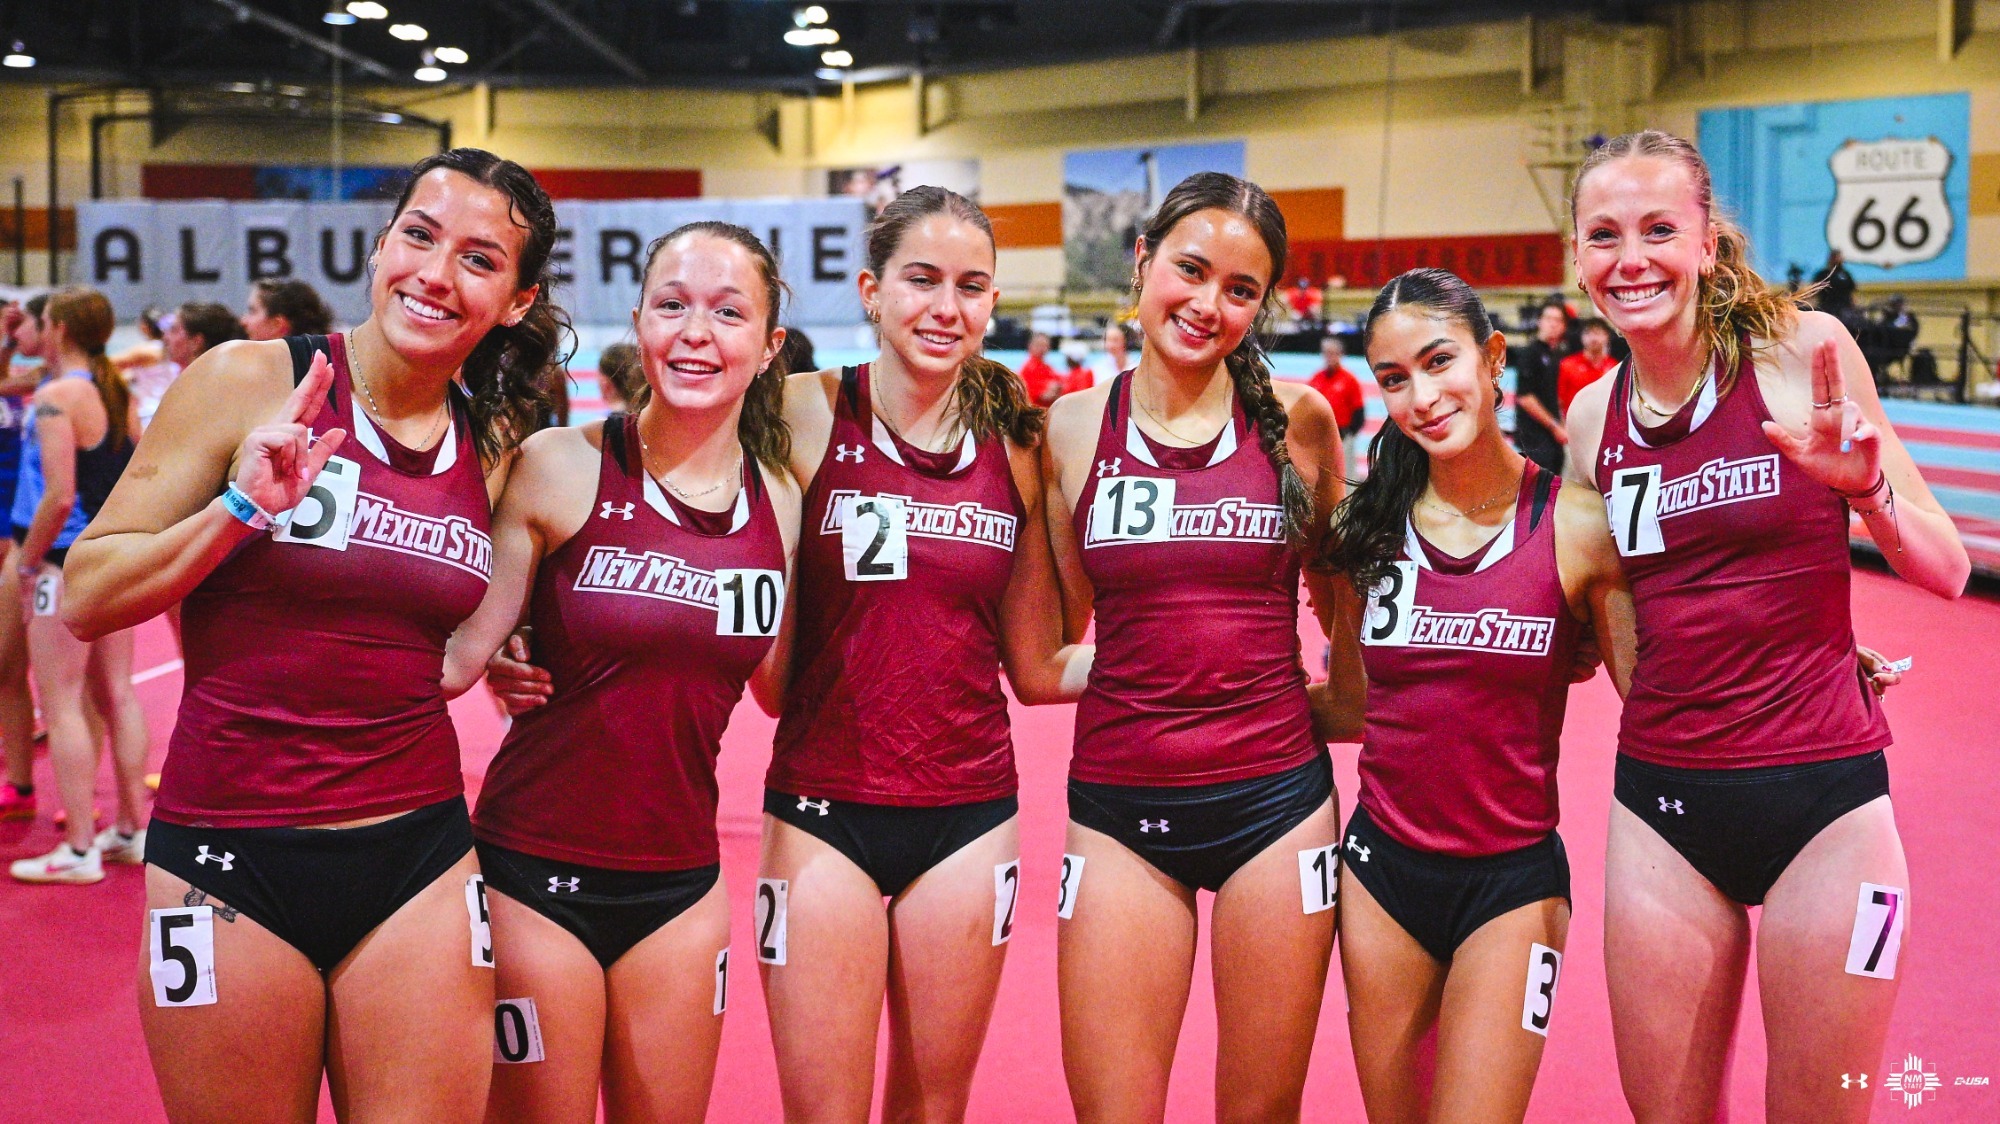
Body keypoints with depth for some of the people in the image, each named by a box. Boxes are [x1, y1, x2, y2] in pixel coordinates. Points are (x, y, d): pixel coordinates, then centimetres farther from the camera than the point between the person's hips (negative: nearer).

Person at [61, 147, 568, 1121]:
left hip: (418, 858, 3)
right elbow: (85, 598, -5)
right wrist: (244, 508, -16)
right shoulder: (247, 381, -5)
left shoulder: (495, 449, 6)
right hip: (229, 854, -3)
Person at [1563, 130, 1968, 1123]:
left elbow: (1947, 572, -5)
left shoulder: (1802, 350, -7)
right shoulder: (1593, 418, 3)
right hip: (1661, 796, 3)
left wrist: (1864, 484, -22)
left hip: (1821, 790, -3)